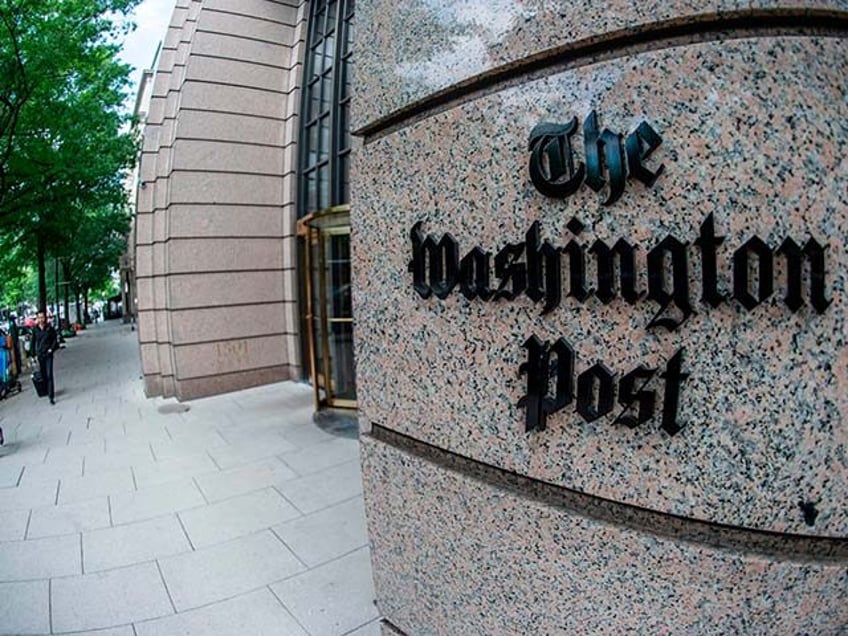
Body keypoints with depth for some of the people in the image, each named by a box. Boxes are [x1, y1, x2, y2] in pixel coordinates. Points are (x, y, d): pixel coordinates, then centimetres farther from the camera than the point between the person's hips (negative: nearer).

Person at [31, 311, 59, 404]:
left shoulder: (50, 328, -2)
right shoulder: (35, 329, 2)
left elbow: (55, 339, 5)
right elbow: (33, 342, 8)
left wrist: (52, 348, -8)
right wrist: (34, 354, 5)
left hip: (48, 354, -2)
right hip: (39, 355, 2)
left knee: (49, 375, -7)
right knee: (43, 375, 9)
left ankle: (51, 396, -9)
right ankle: (47, 391, 25)